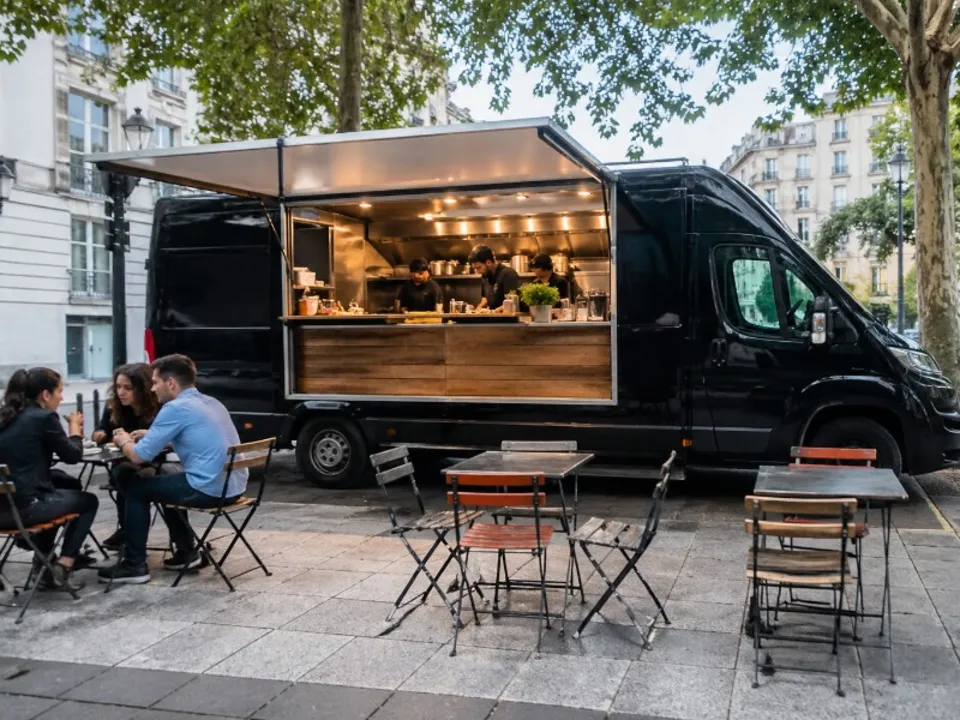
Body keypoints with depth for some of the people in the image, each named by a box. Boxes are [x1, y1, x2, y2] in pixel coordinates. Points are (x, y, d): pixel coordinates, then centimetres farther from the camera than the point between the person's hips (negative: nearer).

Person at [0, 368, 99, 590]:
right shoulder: (44, 417, -11)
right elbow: (73, 455, 0)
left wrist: (70, 430, 18)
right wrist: (75, 427, 16)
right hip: (24, 508, -7)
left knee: (68, 482, 31)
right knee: (89, 501, 19)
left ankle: (44, 556, 33)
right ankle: (61, 568, 8)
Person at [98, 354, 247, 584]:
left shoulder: (175, 408, -11)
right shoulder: (211, 402, 15)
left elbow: (139, 456, -8)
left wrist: (124, 442, 15)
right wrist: (151, 435, 26)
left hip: (209, 489, -8)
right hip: (234, 486, 8)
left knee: (137, 489, 12)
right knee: (168, 482, 32)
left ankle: (135, 565, 16)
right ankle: (186, 551, 33)